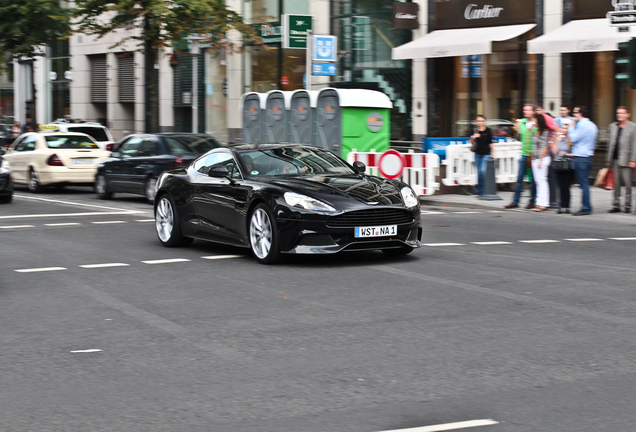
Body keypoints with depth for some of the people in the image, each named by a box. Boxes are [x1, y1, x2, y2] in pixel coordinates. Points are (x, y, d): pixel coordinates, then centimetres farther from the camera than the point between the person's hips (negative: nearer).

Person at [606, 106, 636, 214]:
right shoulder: (613, 126, 14)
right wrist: (608, 159, 12)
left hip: (626, 160, -5)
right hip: (615, 159, 5)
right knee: (616, 184, 7)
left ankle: (627, 206, 6)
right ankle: (616, 205, 12)